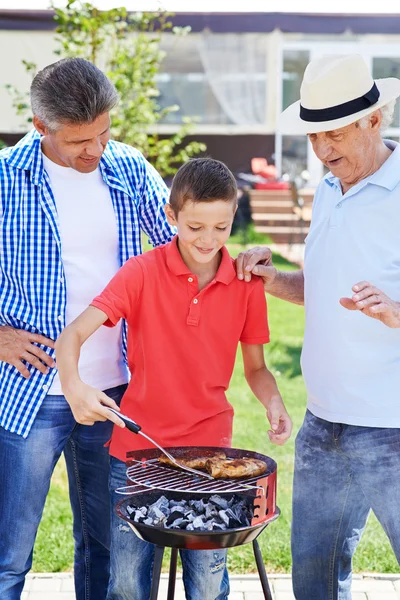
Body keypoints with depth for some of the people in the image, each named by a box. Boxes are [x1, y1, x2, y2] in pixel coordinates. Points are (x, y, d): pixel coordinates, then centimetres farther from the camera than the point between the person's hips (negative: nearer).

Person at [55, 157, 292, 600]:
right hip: (135, 449, -1)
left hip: (209, 450, 1)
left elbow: (255, 368, 9)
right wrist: (73, 386, -34)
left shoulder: (246, 284, 0)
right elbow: (72, 336, -15)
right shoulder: (142, 273, -8)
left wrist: (274, 405, -12)